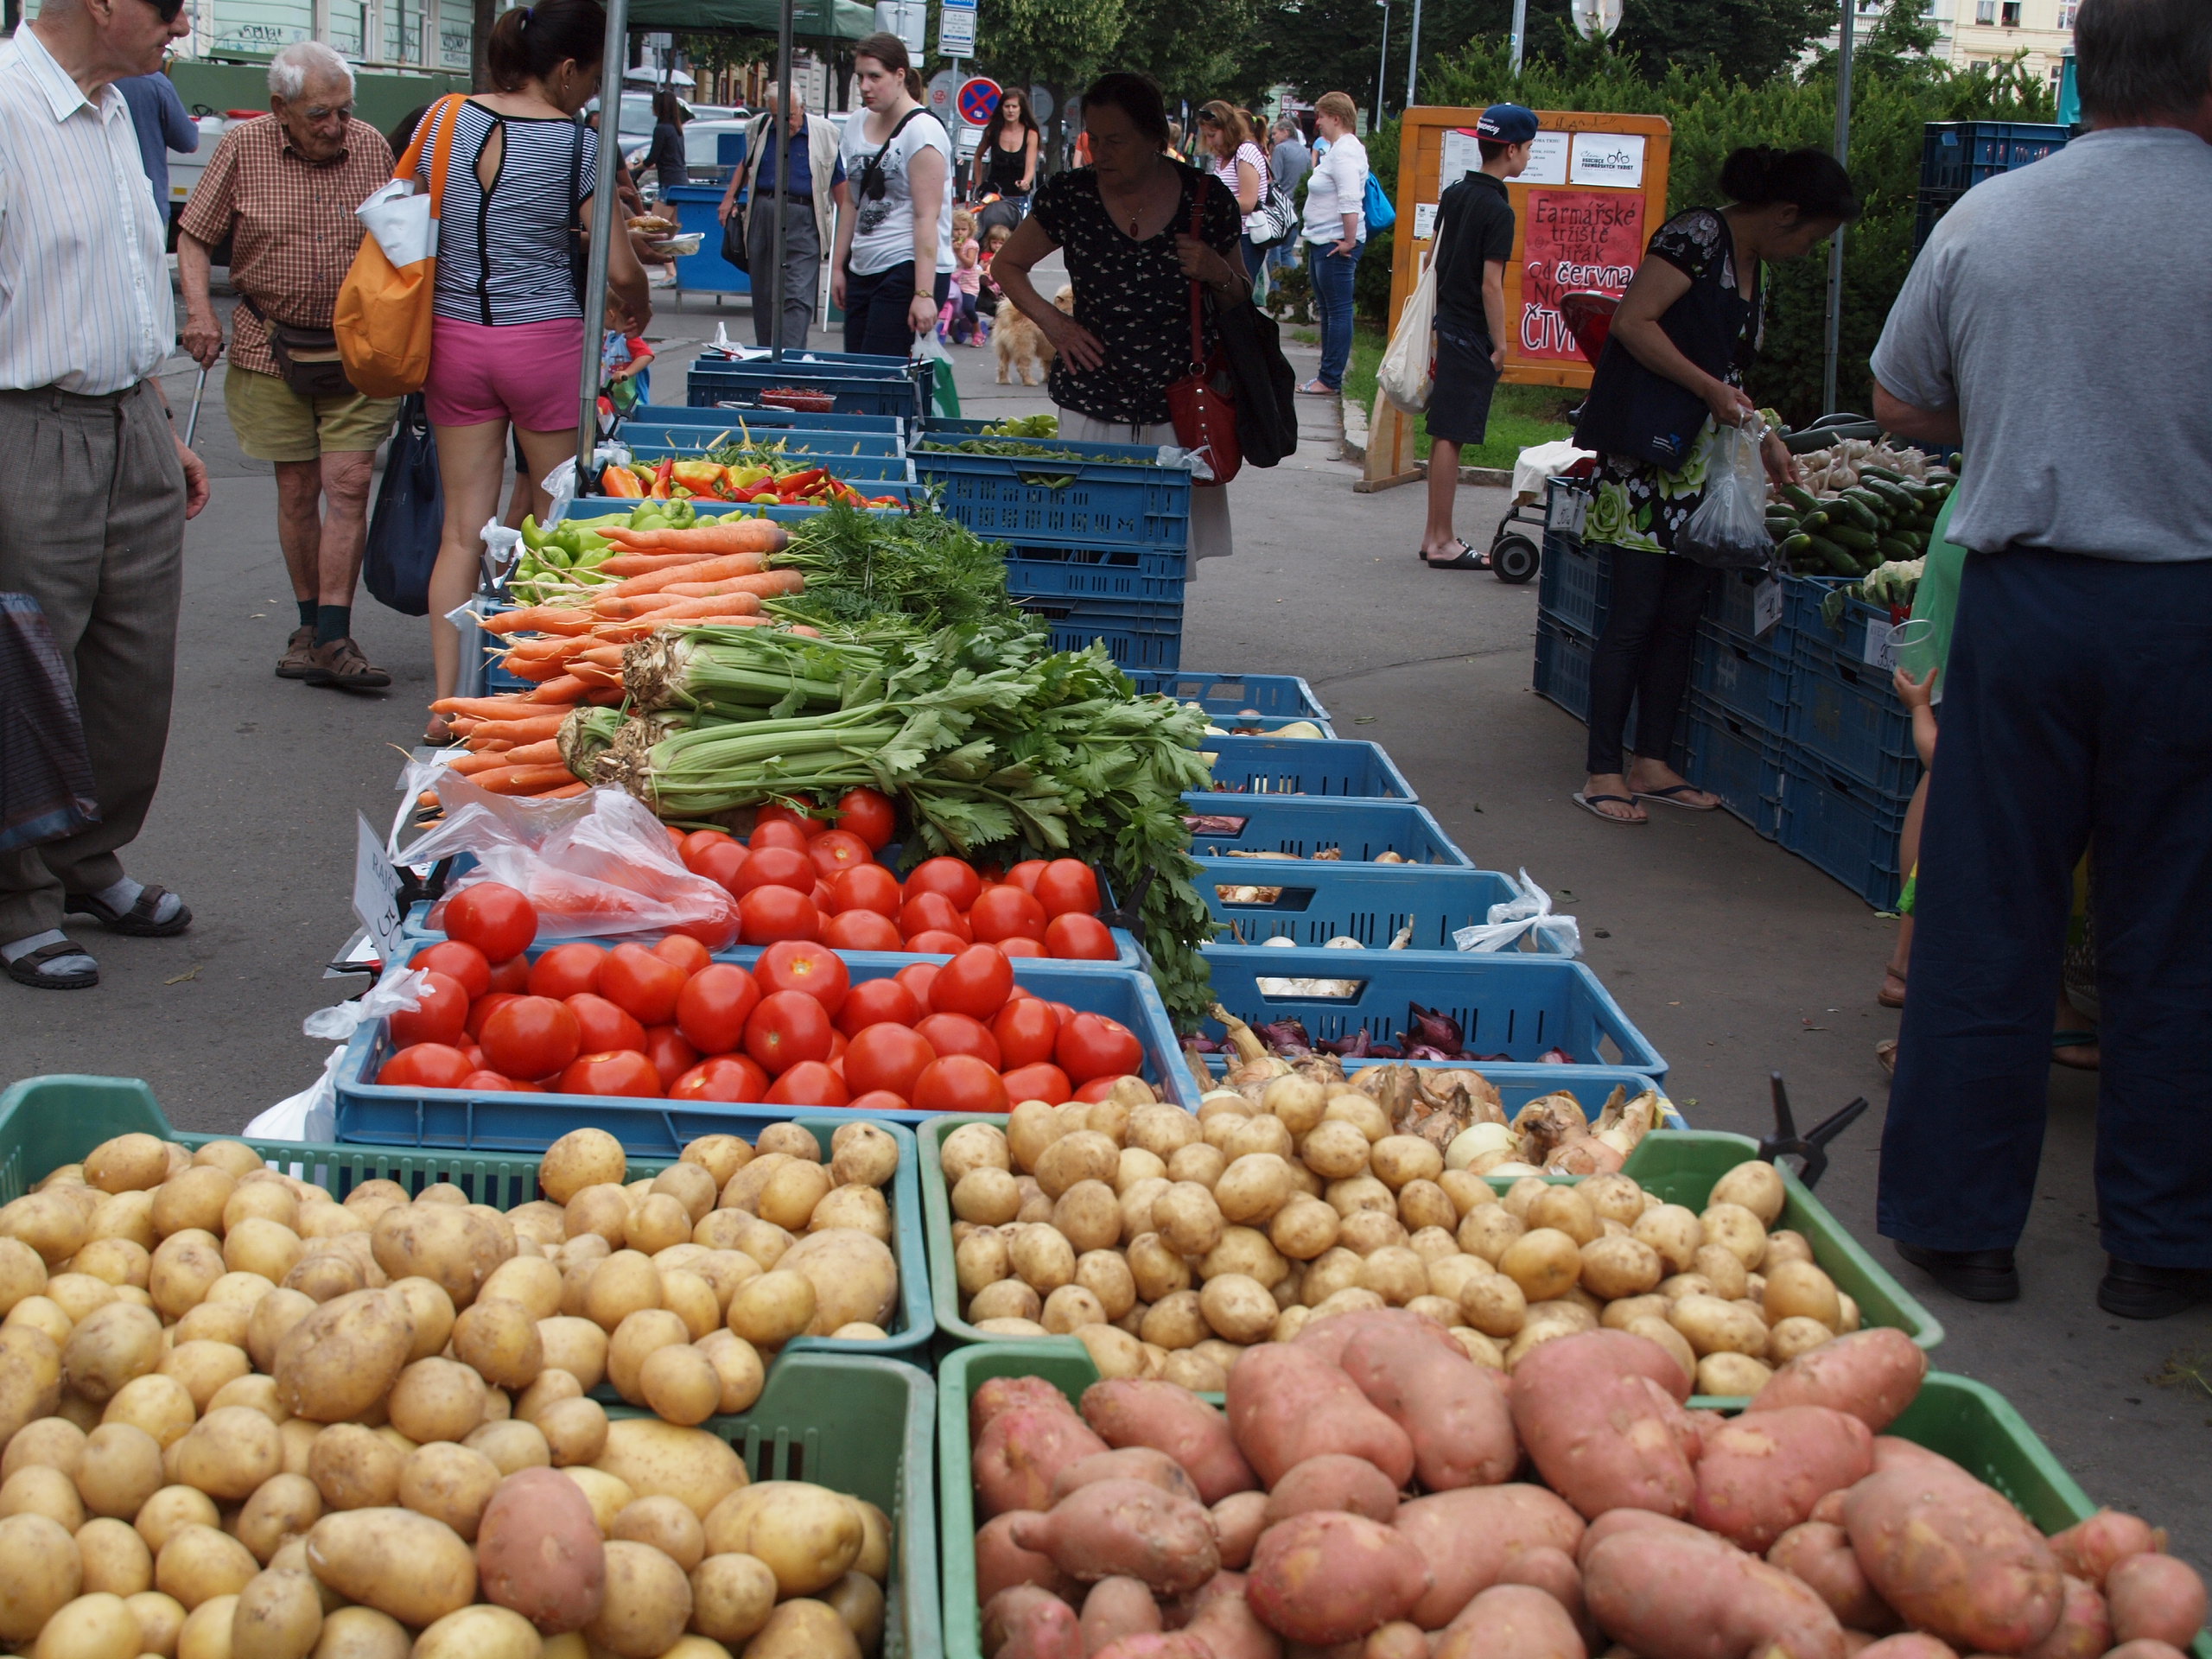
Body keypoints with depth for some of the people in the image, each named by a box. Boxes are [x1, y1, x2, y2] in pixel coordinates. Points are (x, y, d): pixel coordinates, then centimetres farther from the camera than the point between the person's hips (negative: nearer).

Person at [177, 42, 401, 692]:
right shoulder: (243, 148, -4)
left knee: (347, 484, -9)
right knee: (296, 489, 6)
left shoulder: (371, 147, 1)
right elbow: (194, 236, 3)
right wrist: (200, 310, -12)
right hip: (272, 347, 0)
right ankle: (309, 624, 21)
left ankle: (334, 638, -10)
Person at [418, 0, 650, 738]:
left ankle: (448, 701, 4)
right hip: (544, 339, -4)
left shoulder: (446, 120, 3)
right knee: (562, 519, 9)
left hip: (454, 338, 4)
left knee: (463, 527, 7)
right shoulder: (578, 145, -9)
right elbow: (619, 269, -9)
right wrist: (639, 310, 13)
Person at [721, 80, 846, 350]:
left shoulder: (824, 133, -1)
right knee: (763, 294, 9)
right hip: (762, 215, 4)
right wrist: (730, 197, 16)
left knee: (797, 296, -13)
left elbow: (839, 181, 4)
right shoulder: (758, 128, 8)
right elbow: (746, 165, 25)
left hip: (803, 219, -4)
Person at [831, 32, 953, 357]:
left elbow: (927, 217, -16)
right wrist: (838, 266, 18)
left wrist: (924, 293, -21)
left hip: (909, 270, -7)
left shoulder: (922, 130, -10)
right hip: (863, 270, 8)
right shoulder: (857, 127, 13)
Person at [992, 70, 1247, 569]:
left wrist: (1218, 274, -9)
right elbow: (1007, 265, 16)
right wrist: (1052, 322, 0)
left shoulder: (1206, 199, 0)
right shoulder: (1071, 196, 0)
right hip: (1093, 410, 0)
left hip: (1178, 415, 0)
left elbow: (1242, 299, 13)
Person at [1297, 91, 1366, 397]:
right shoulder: (1337, 148, 17)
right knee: (1327, 310, 15)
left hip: (1336, 245, -11)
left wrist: (1349, 241, -24)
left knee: (1338, 310, -6)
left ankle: (1330, 380, -4)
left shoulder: (1345, 151, -17)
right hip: (1322, 242, 11)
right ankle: (1329, 376, 22)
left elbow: (1350, 202, -26)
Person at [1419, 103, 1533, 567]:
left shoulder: (1454, 195, 9)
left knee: (1444, 436, 13)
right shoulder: (1497, 210, -15)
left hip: (1447, 325, 8)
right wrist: (1500, 345, -12)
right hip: (1472, 336, -8)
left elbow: (1433, 261, 16)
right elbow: (1491, 284, -18)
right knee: (1449, 437, -5)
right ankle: (1442, 542, -1)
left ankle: (1435, 536, 19)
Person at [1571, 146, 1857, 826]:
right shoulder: (1698, 236, -10)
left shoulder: (1752, 270, 18)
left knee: (1680, 617, 9)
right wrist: (1711, 389, -17)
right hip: (1646, 458, -9)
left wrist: (1763, 437, 15)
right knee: (1634, 617, -7)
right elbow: (1632, 321, -18)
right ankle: (1603, 773, -2)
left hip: (1703, 464, 9)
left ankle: (1652, 763, 16)